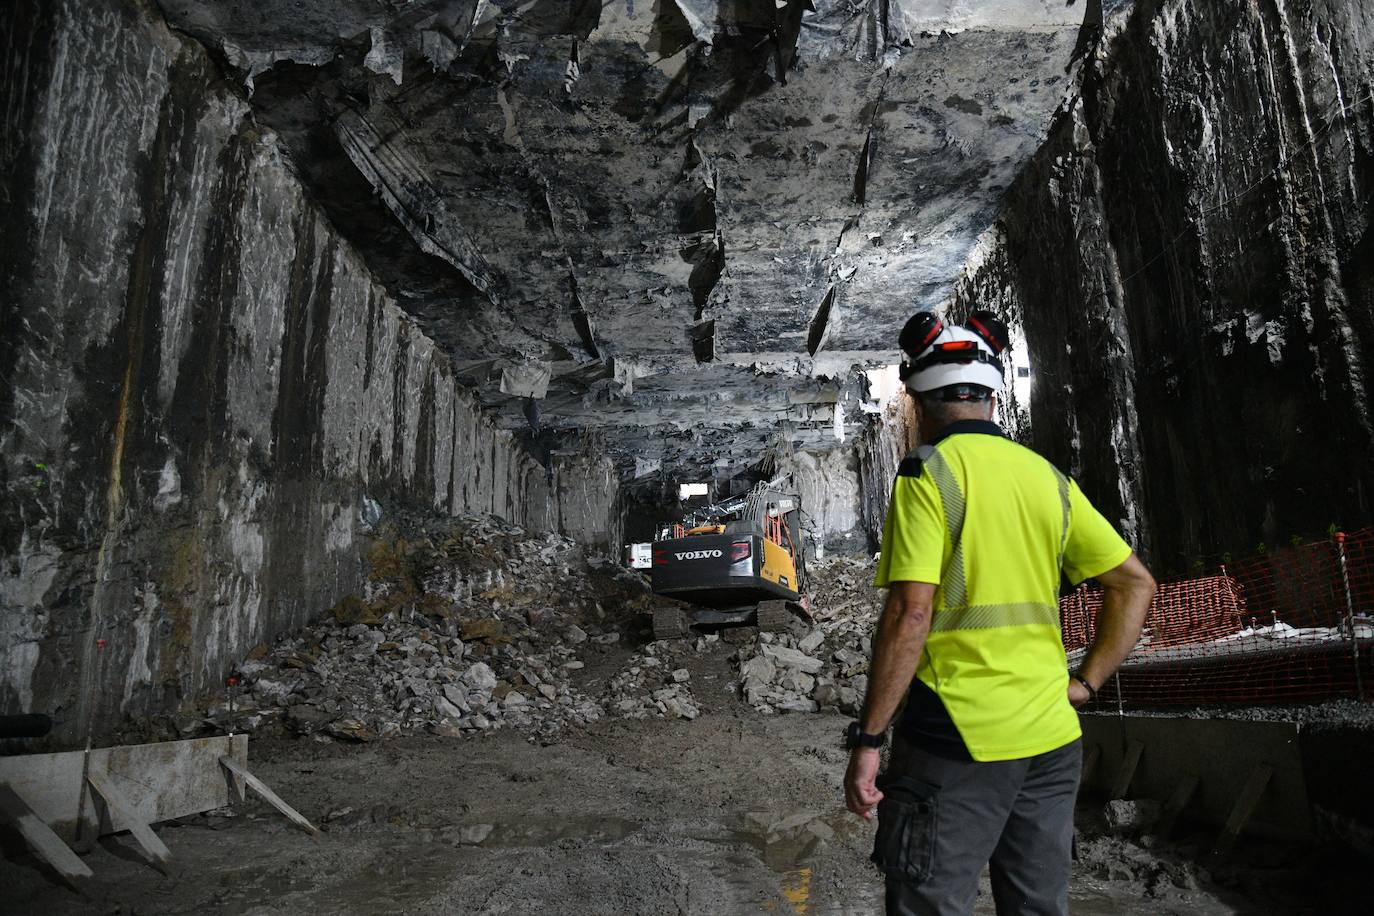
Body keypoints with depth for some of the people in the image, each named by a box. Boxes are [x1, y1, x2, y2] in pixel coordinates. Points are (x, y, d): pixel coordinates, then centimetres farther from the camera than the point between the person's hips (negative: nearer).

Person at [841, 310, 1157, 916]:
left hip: (957, 739, -6)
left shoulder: (927, 475, -10)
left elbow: (910, 614, -18)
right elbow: (1136, 584, 10)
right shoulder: (1048, 477, 9)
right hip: (1053, 739, 7)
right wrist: (1086, 682, 11)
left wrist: (867, 738, -13)